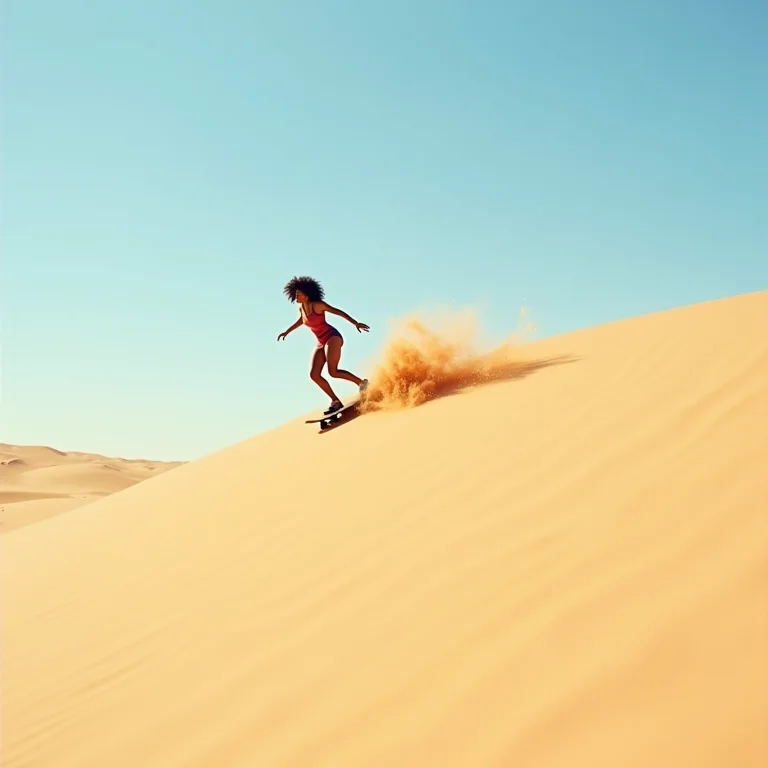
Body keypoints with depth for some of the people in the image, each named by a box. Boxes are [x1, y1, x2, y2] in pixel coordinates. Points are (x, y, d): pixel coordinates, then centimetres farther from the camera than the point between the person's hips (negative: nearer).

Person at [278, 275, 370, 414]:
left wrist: (355, 323, -15)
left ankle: (361, 382, -6)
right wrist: (286, 332, 42)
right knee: (314, 375, -5)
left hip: (333, 337, -8)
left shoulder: (318, 305, -12)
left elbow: (338, 311, -9)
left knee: (333, 371, -24)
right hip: (321, 343, 8)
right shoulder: (301, 308, 9)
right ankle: (335, 401, -1)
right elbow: (301, 320, 32)